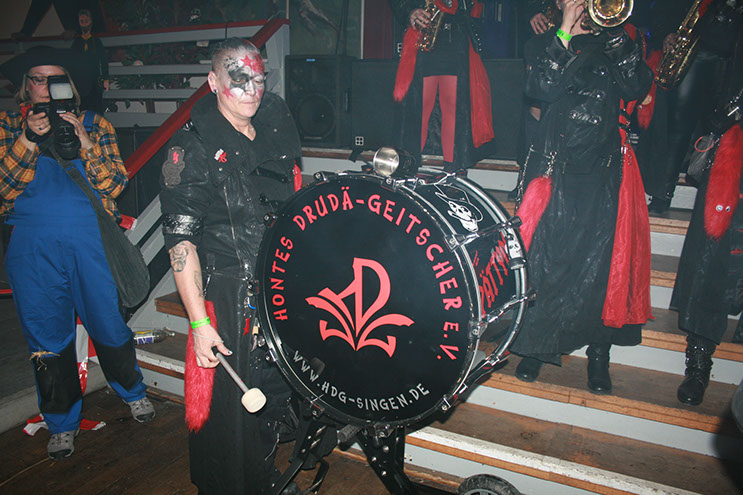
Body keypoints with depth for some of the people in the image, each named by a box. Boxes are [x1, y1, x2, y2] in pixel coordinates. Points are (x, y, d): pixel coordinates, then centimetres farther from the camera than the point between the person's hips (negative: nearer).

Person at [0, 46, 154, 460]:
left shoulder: (95, 126, 7)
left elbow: (115, 185, -3)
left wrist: (83, 141, -15)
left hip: (92, 243, -1)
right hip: (34, 251, 1)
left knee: (110, 325, 8)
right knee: (48, 337, 10)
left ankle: (133, 390, 36)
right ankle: (63, 422, 31)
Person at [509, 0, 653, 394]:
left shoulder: (614, 43, 18)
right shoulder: (544, 44, 14)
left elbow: (637, 87, 0)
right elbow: (542, 88, -6)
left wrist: (616, 33, -3)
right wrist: (565, 33, -5)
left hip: (605, 170, 1)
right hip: (556, 165, -1)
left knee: (601, 259, -4)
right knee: (546, 256, -4)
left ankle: (599, 353, 9)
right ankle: (537, 346, 10)